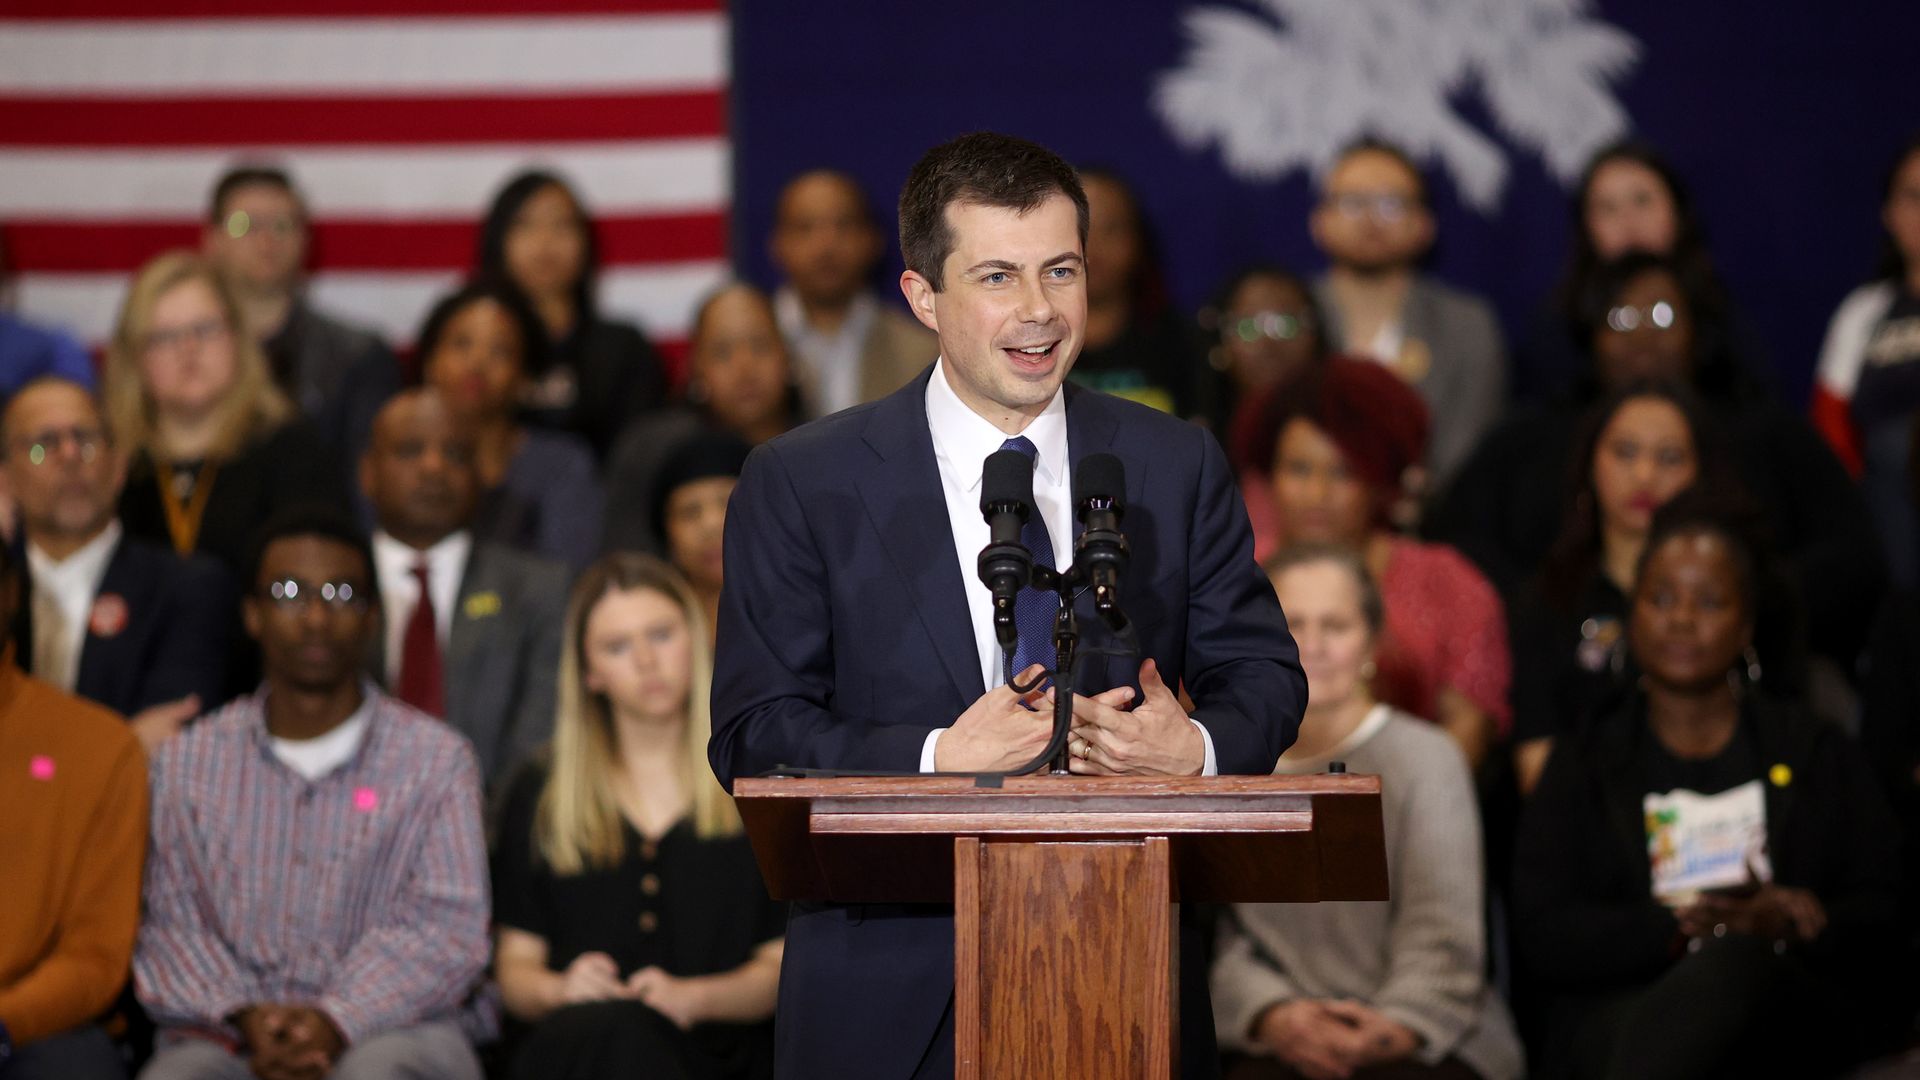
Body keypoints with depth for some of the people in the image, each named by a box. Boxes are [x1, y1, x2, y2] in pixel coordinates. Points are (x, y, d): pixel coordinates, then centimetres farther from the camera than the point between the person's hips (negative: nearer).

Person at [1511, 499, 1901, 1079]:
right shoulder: (1581, 764, 22)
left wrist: (1785, 921, -9)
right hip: (1618, 1005, 0)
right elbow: (1541, 938, 7)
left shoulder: (1812, 749, 23)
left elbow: (1885, 910, 13)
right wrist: (1681, 925, -9)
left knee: (1738, 962, -39)